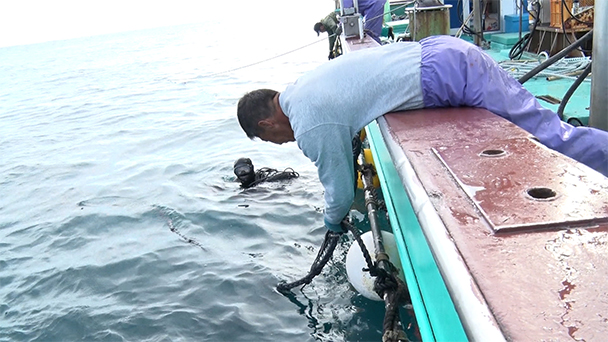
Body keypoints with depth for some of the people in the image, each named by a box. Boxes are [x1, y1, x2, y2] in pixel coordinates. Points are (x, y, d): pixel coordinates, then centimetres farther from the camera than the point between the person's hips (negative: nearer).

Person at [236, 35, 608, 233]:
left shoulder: (310, 129, -13)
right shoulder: (301, 89, 15)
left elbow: (341, 193, -2)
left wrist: (332, 225, 22)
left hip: (447, 74, -8)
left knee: (549, 140, -1)